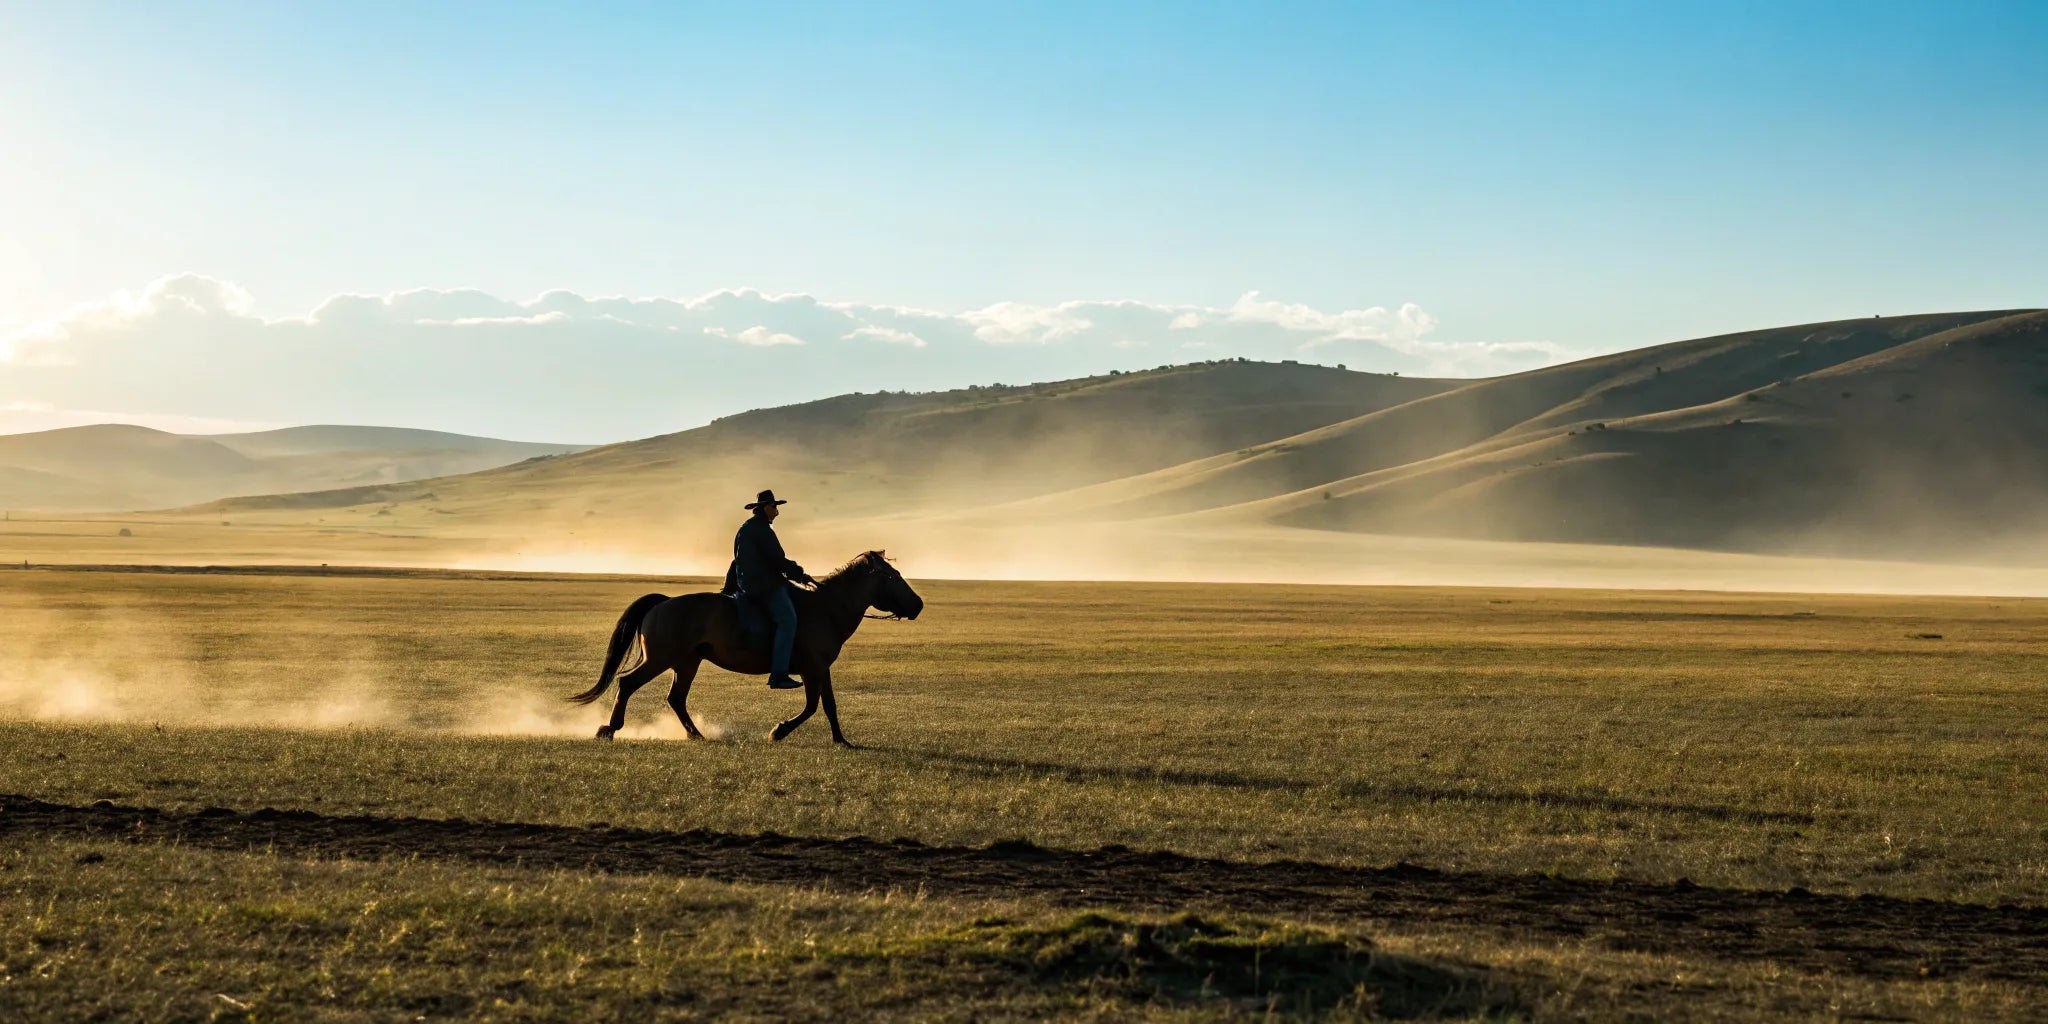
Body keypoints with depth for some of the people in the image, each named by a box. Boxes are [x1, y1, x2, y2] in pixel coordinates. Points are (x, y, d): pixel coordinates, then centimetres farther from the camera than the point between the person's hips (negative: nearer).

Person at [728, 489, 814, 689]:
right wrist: (800, 574, -4)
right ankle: (779, 675, -29)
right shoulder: (762, 530, -12)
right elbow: (778, 560, -15)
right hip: (765, 585, -11)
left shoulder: (744, 529, 20)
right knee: (787, 620, -19)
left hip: (746, 585, 11)